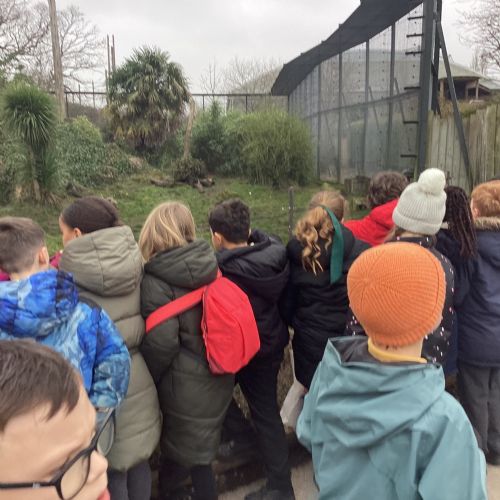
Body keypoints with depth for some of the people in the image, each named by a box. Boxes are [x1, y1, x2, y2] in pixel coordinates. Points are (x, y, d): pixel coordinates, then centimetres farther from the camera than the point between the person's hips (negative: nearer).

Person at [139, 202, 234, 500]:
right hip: (219, 375, 7)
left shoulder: (155, 280, -20)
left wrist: (146, 379, -4)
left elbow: (161, 343, -22)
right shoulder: (211, 266, -2)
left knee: (190, 451, 15)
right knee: (202, 446, 24)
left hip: (186, 384, -6)